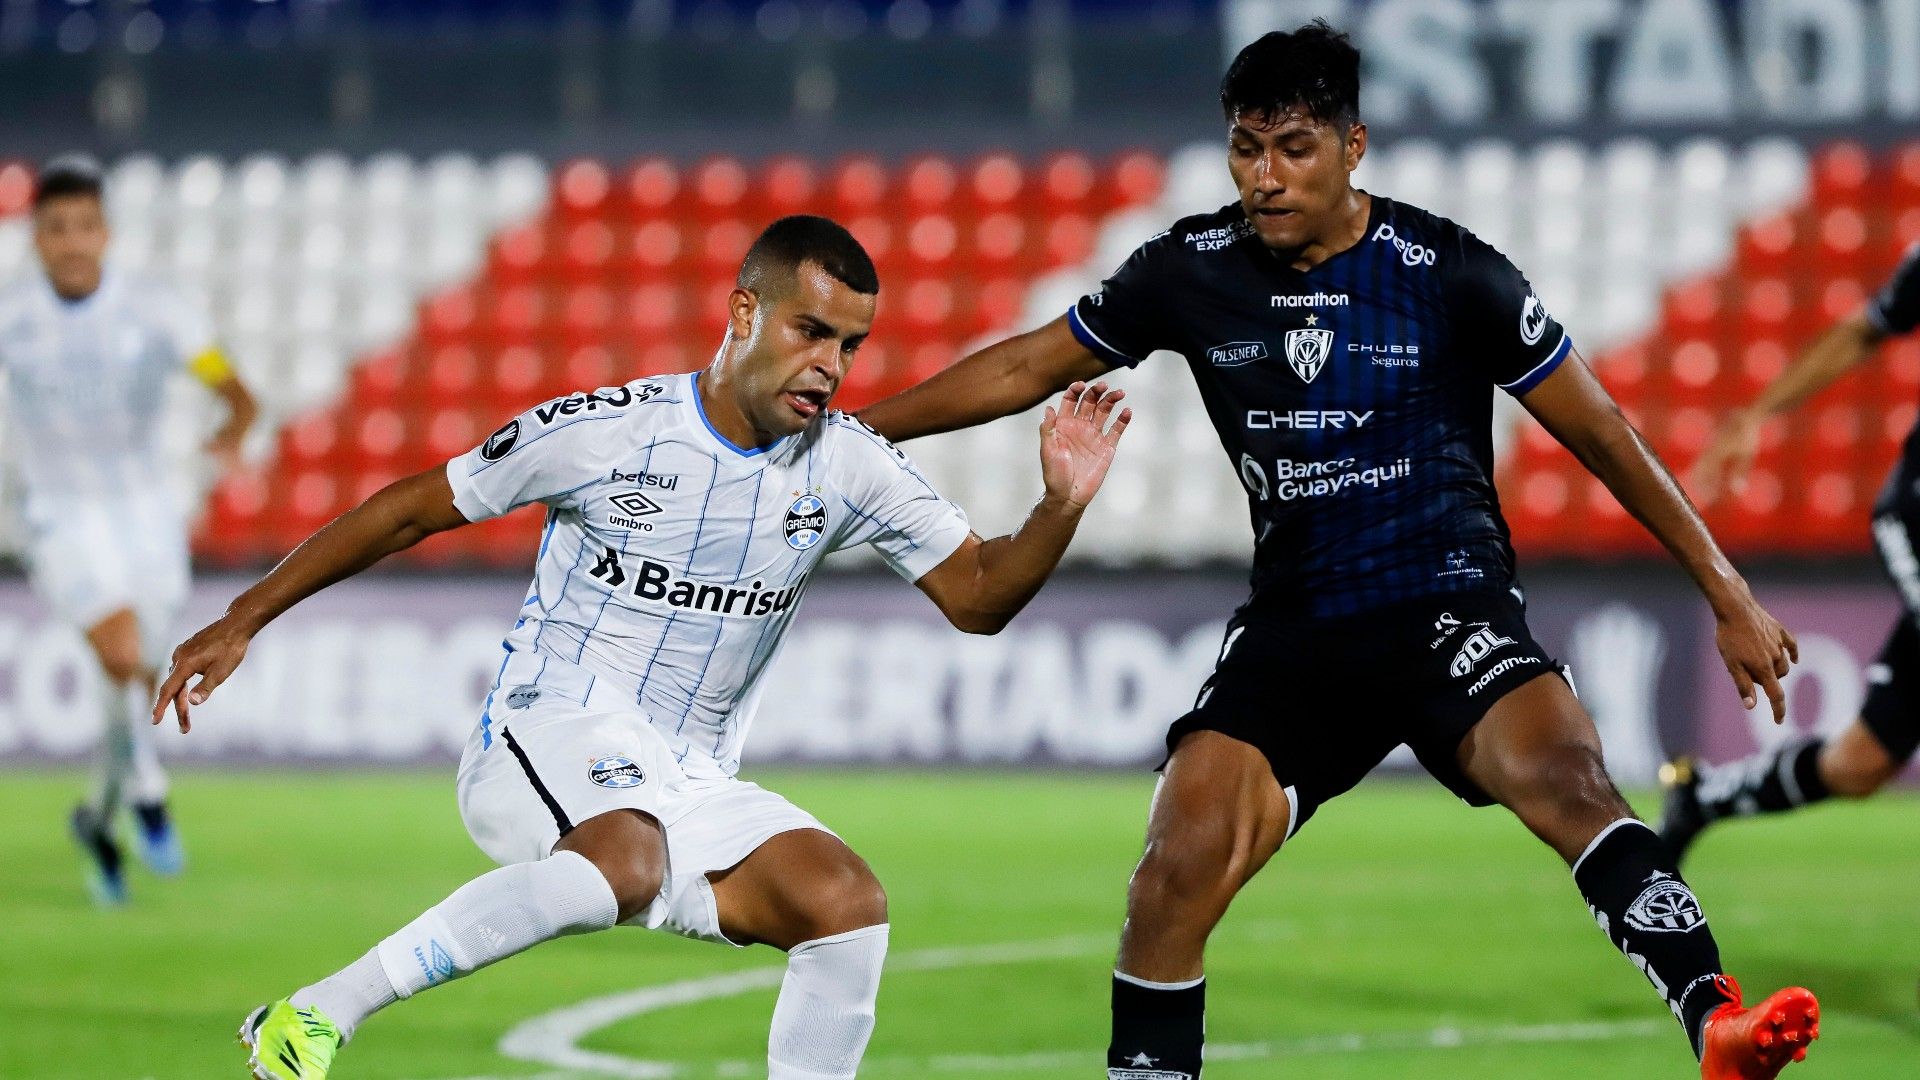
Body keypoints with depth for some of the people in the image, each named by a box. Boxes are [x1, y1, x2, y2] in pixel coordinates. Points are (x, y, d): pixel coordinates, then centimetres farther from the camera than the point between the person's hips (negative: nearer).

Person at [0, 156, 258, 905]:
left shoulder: (155, 311, -13)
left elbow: (238, 395, -13)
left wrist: (232, 437, -35)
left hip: (148, 512, 2)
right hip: (63, 516, -2)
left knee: (139, 693, 12)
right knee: (124, 656, -25)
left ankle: (99, 819, 38)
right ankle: (147, 792, -1)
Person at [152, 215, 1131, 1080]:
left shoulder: (850, 467, 3)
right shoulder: (607, 431, -10)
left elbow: (976, 596, 8)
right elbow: (409, 511, -1)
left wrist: (1060, 508, -13)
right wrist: (244, 619, 0)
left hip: (687, 789, 5)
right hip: (548, 733, -5)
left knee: (848, 906, -18)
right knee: (626, 864, -38)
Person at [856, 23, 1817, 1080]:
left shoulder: (1448, 272, -7)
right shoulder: (1191, 270, 2)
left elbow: (1598, 430, 1)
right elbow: (1027, 367, 15)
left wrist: (1727, 594, 2)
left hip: (1447, 598, -3)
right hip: (1294, 625, 3)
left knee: (1563, 775, -32)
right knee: (1180, 865, -16)